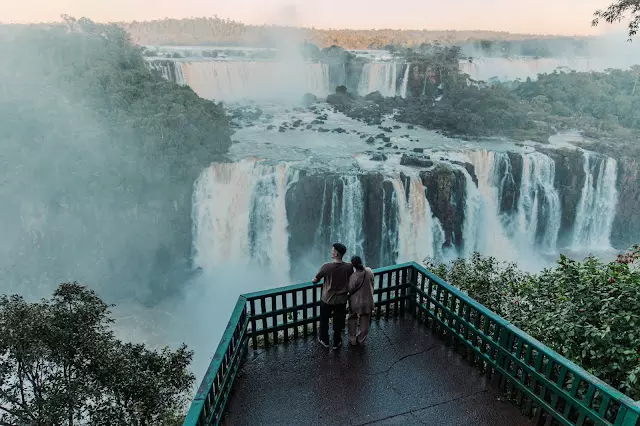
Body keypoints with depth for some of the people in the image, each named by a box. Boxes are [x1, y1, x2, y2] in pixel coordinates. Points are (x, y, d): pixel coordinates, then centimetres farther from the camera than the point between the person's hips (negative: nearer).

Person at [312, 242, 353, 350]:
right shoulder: (349, 267, -16)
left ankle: (324, 341, 41)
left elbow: (315, 280, -10)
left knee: (324, 321, 22)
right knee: (338, 322, 21)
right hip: (341, 300, 2)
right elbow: (351, 281, 1)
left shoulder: (326, 267, -23)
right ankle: (336, 343, 37)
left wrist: (314, 280, 13)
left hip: (327, 300, -2)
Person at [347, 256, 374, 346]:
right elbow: (372, 284, 0)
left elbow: (350, 290, -14)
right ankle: (361, 340, 36)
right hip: (368, 301, 3)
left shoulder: (353, 277, -27)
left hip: (356, 302, -3)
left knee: (352, 320, 22)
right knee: (365, 322, 20)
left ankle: (352, 340, 32)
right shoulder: (369, 271, -15)